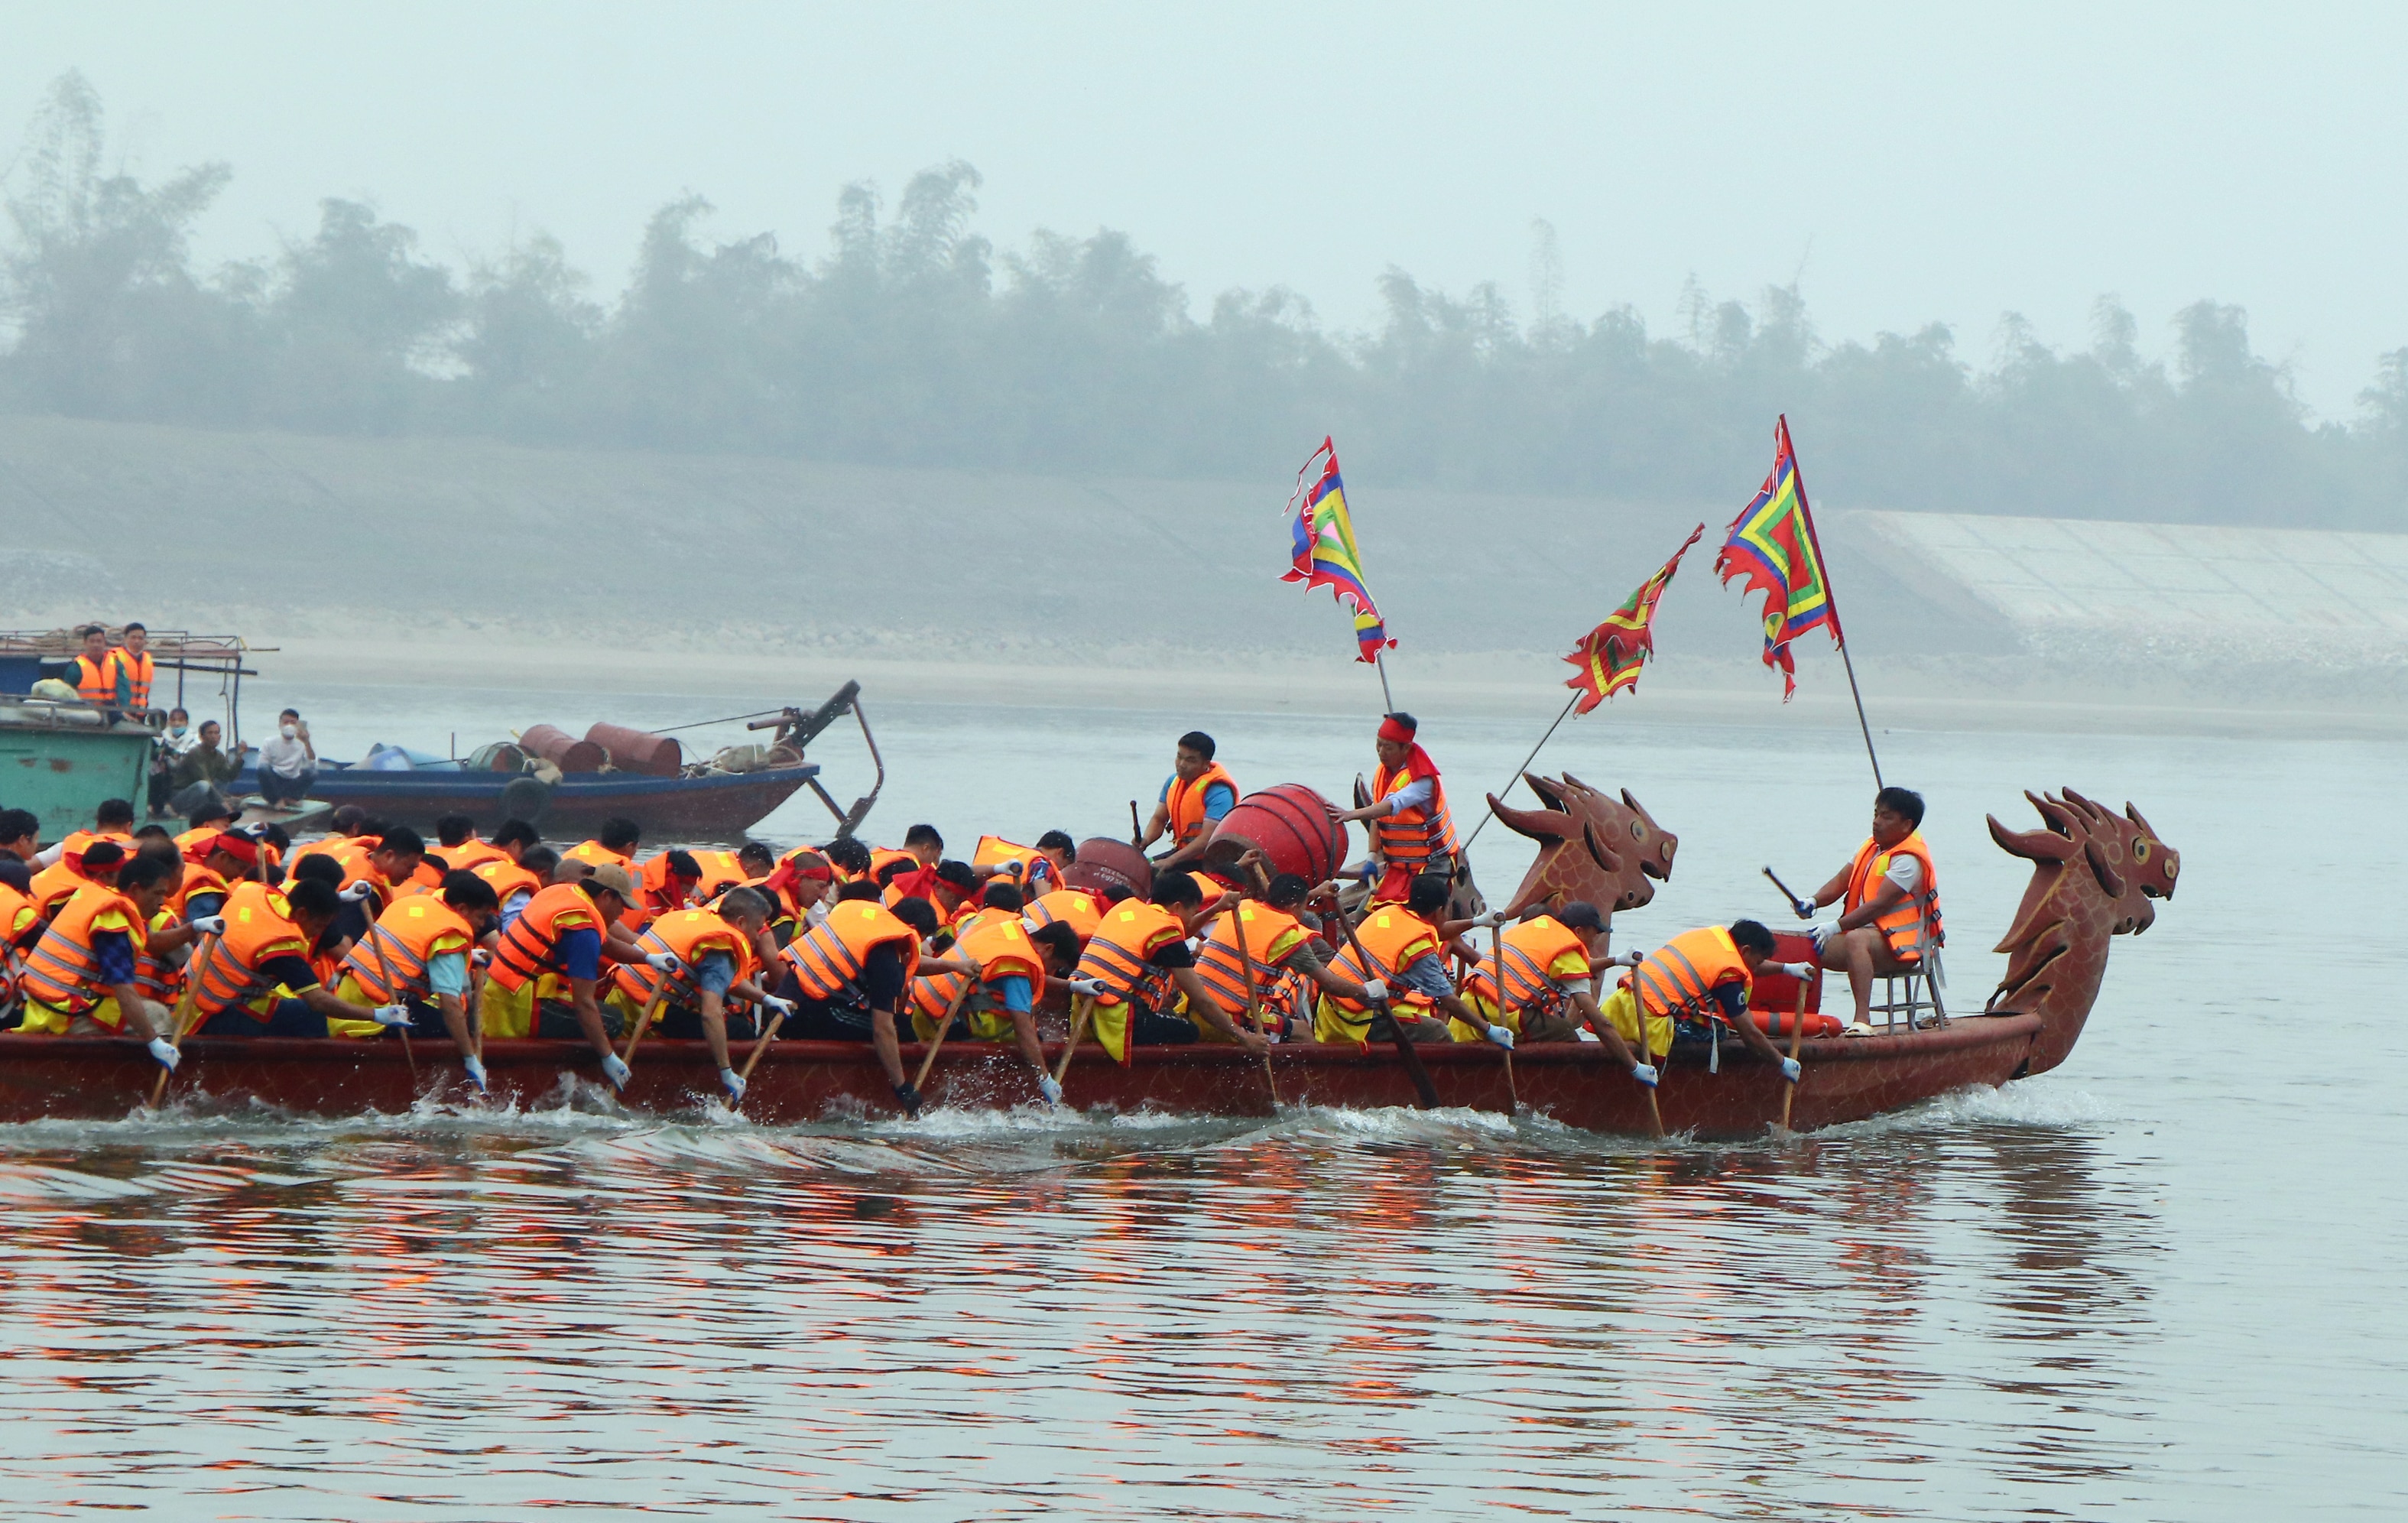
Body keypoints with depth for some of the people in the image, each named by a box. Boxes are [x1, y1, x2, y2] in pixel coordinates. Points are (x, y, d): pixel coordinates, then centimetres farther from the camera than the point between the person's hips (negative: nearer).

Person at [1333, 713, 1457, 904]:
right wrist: (1373, 854, -1)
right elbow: (1377, 814, 10)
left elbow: (1394, 805, -40)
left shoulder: (1422, 778, -23)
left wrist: (1354, 814, -52)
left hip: (1432, 865, -8)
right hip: (1399, 865, 8)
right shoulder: (1384, 771, 4)